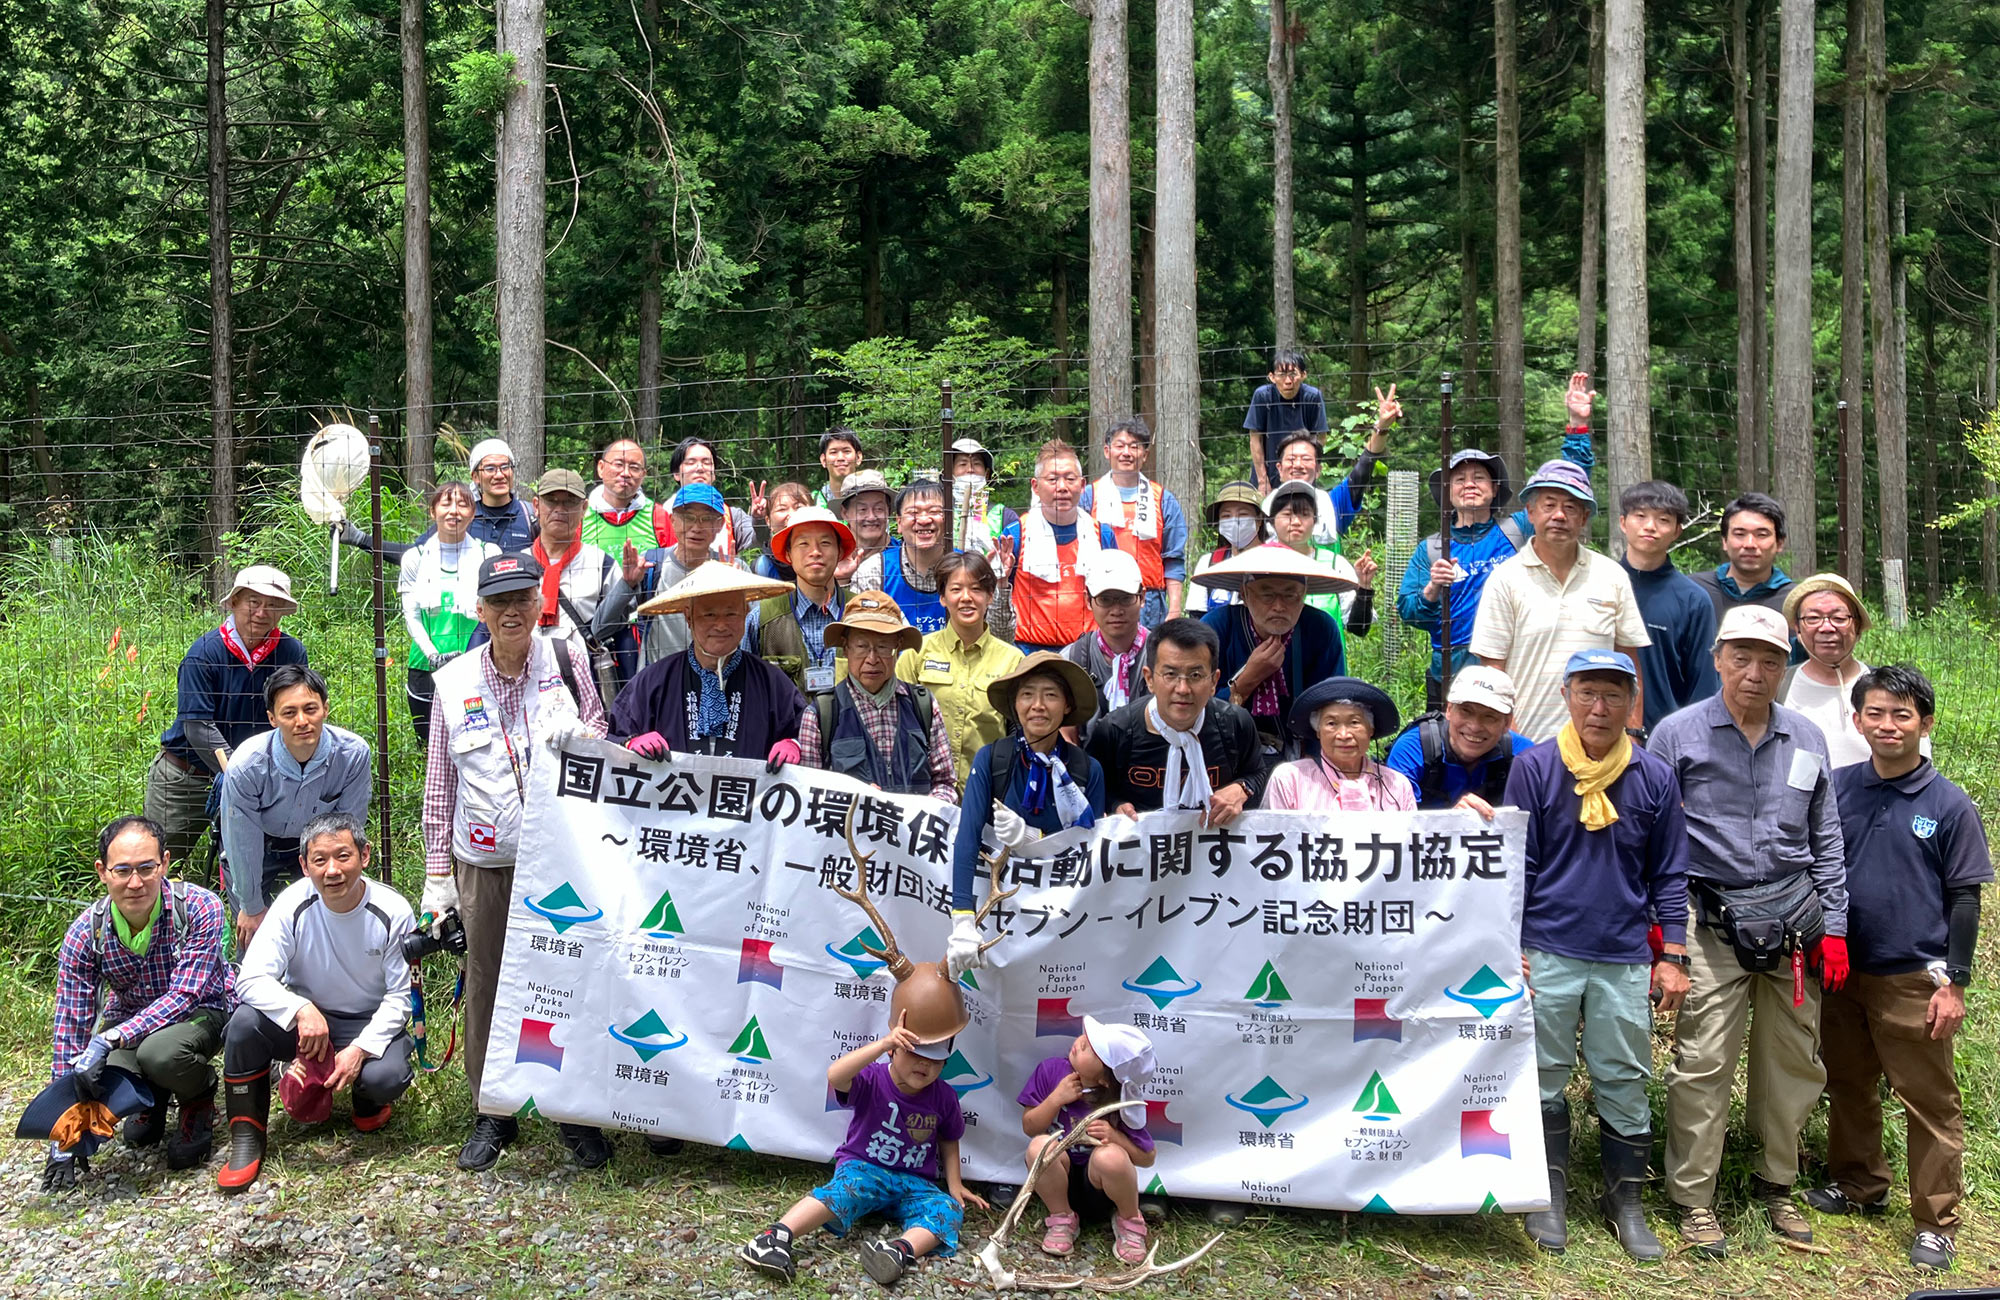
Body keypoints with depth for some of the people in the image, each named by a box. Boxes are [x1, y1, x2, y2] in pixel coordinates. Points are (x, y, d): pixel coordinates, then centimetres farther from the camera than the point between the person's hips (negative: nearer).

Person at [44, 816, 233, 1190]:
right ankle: (151, 1101, 10)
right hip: (130, 1017, 3)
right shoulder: (84, 933, -18)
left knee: (160, 1052, -36)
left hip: (202, 1009, -3)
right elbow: (70, 1030, -16)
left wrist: (108, 1041, -42)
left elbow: (184, 996, -29)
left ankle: (199, 1102, 0)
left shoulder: (200, 909, -27)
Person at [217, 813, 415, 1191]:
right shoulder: (293, 905, -15)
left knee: (387, 1076, -32)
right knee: (245, 1021, -28)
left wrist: (360, 1049, -25)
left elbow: (399, 997, -10)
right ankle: (247, 1138, -9)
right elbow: (252, 980, -21)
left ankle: (369, 1100, 9)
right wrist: (302, 1010, -38)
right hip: (301, 1021, 2)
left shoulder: (393, 912, -16)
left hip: (370, 1024, -1)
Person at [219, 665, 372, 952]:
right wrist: (252, 907, -8)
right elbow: (243, 844, -20)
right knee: (253, 935, -3)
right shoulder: (246, 767, -34)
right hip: (259, 847, -2)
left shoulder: (354, 754, -29)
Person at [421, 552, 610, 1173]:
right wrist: (437, 875, 7)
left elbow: (599, 735, 12)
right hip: (484, 864, 1)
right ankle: (492, 1113, 24)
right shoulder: (454, 681, 4)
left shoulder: (566, 661, 0)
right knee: (486, 985, 9)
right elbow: (440, 784, 8)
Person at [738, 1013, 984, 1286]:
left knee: (949, 1210, -25)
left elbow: (948, 1139, 18)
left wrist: (954, 1184, 6)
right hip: (864, 1169, -3)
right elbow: (835, 1076, -36)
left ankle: (902, 1250, -51)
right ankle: (777, 1236, -49)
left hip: (914, 1184, 4)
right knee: (846, 1188, -37)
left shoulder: (944, 1097, -2)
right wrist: (883, 1043, -46)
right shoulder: (872, 1081, -14)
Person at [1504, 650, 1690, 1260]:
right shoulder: (1535, 768, -2)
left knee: (1625, 1084, 8)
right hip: (1548, 953, -1)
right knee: (1546, 1080, 8)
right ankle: (1550, 1197, 23)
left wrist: (1672, 957, 6)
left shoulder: (1655, 777, 3)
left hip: (1626, 960, 1)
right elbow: (1515, 864, 0)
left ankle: (1626, 1201, 24)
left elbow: (1669, 874, 9)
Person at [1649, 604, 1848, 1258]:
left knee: (1793, 1062, 11)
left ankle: (1776, 1184, 30)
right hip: (1713, 925, -4)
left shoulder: (1807, 740, 10)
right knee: (1702, 1064, -5)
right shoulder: (1678, 733, -2)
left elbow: (1826, 841, 15)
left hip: (1795, 925, 4)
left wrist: (1833, 928, 9)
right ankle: (1694, 1199, 9)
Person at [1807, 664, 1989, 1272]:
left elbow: (1964, 898, -3)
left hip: (1913, 980, -3)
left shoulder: (1949, 805, -7)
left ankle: (1935, 1222, 18)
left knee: (1931, 1104, 5)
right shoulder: (1835, 788, -1)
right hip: (1842, 971, 3)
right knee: (1848, 1088, 18)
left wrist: (1953, 983, -7)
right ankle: (1857, 1184, 36)